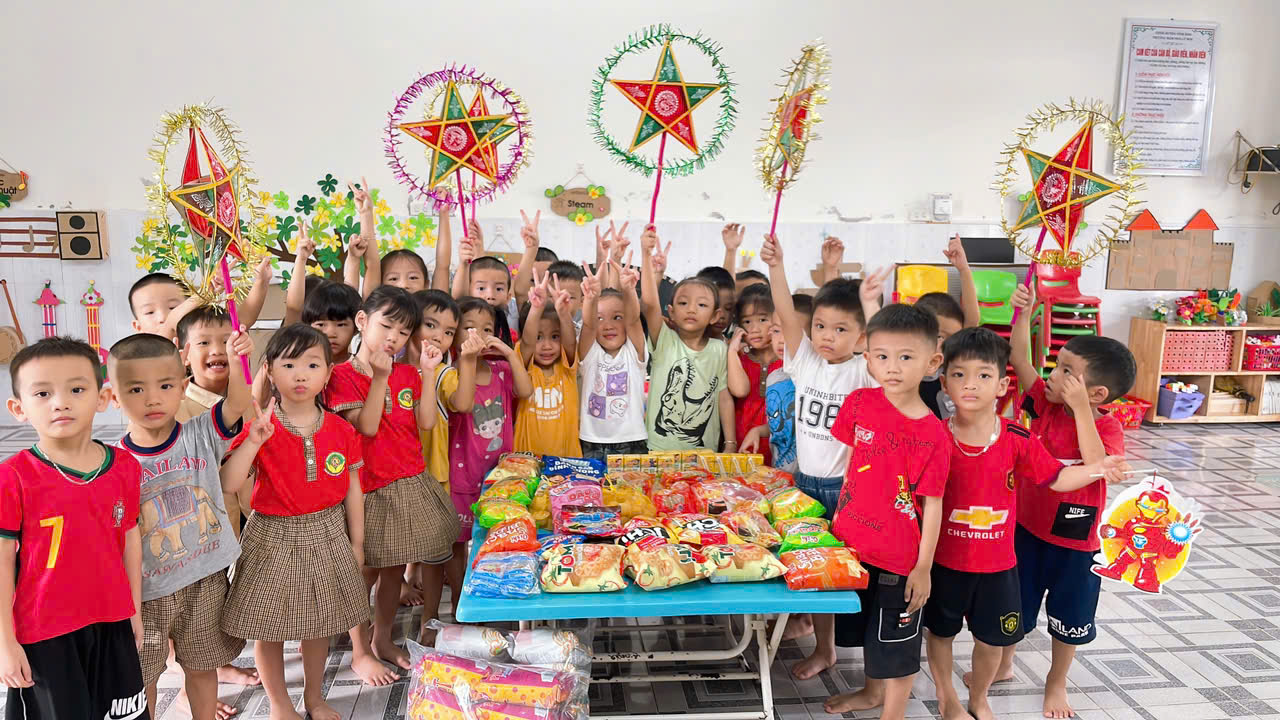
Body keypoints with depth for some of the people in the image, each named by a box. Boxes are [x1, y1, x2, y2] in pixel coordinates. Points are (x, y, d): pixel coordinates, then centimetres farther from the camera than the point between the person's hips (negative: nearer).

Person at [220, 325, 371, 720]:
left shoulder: (341, 430, -4)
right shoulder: (260, 429, -11)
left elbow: (352, 490, 3)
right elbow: (227, 484, -20)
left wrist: (356, 543, 6)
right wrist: (253, 440, -32)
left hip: (327, 536, 2)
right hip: (274, 537, -2)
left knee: (318, 622, 16)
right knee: (268, 626, 9)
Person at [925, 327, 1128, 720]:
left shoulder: (1018, 440, -10)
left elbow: (1055, 477, 0)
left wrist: (1098, 468, -15)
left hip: (997, 562, 2)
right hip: (944, 559, -1)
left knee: (992, 638, 17)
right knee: (940, 631, 16)